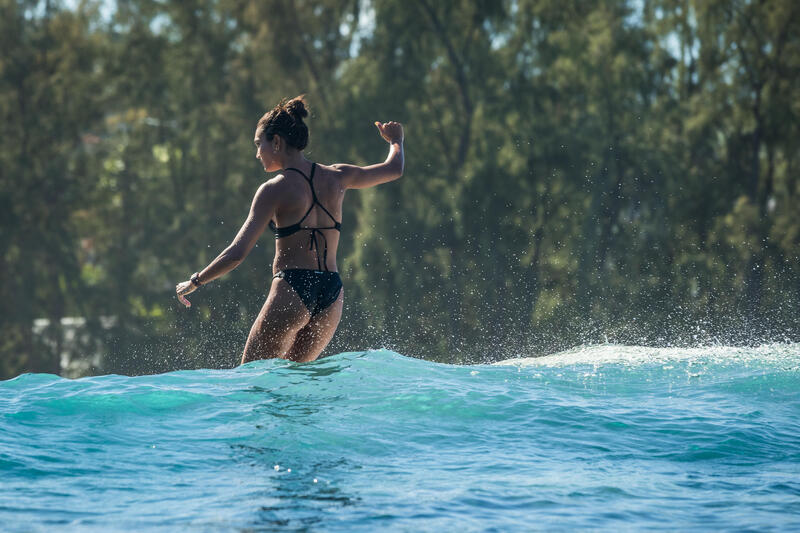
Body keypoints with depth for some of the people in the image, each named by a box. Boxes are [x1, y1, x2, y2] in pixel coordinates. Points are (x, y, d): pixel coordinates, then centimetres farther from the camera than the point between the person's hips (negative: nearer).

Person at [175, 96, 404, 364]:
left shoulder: (275, 189, -7)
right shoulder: (336, 177, 8)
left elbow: (237, 253, -12)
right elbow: (394, 169, 26)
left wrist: (194, 282, 0)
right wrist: (396, 141, 47)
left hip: (291, 291, -6)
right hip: (331, 295, 6)